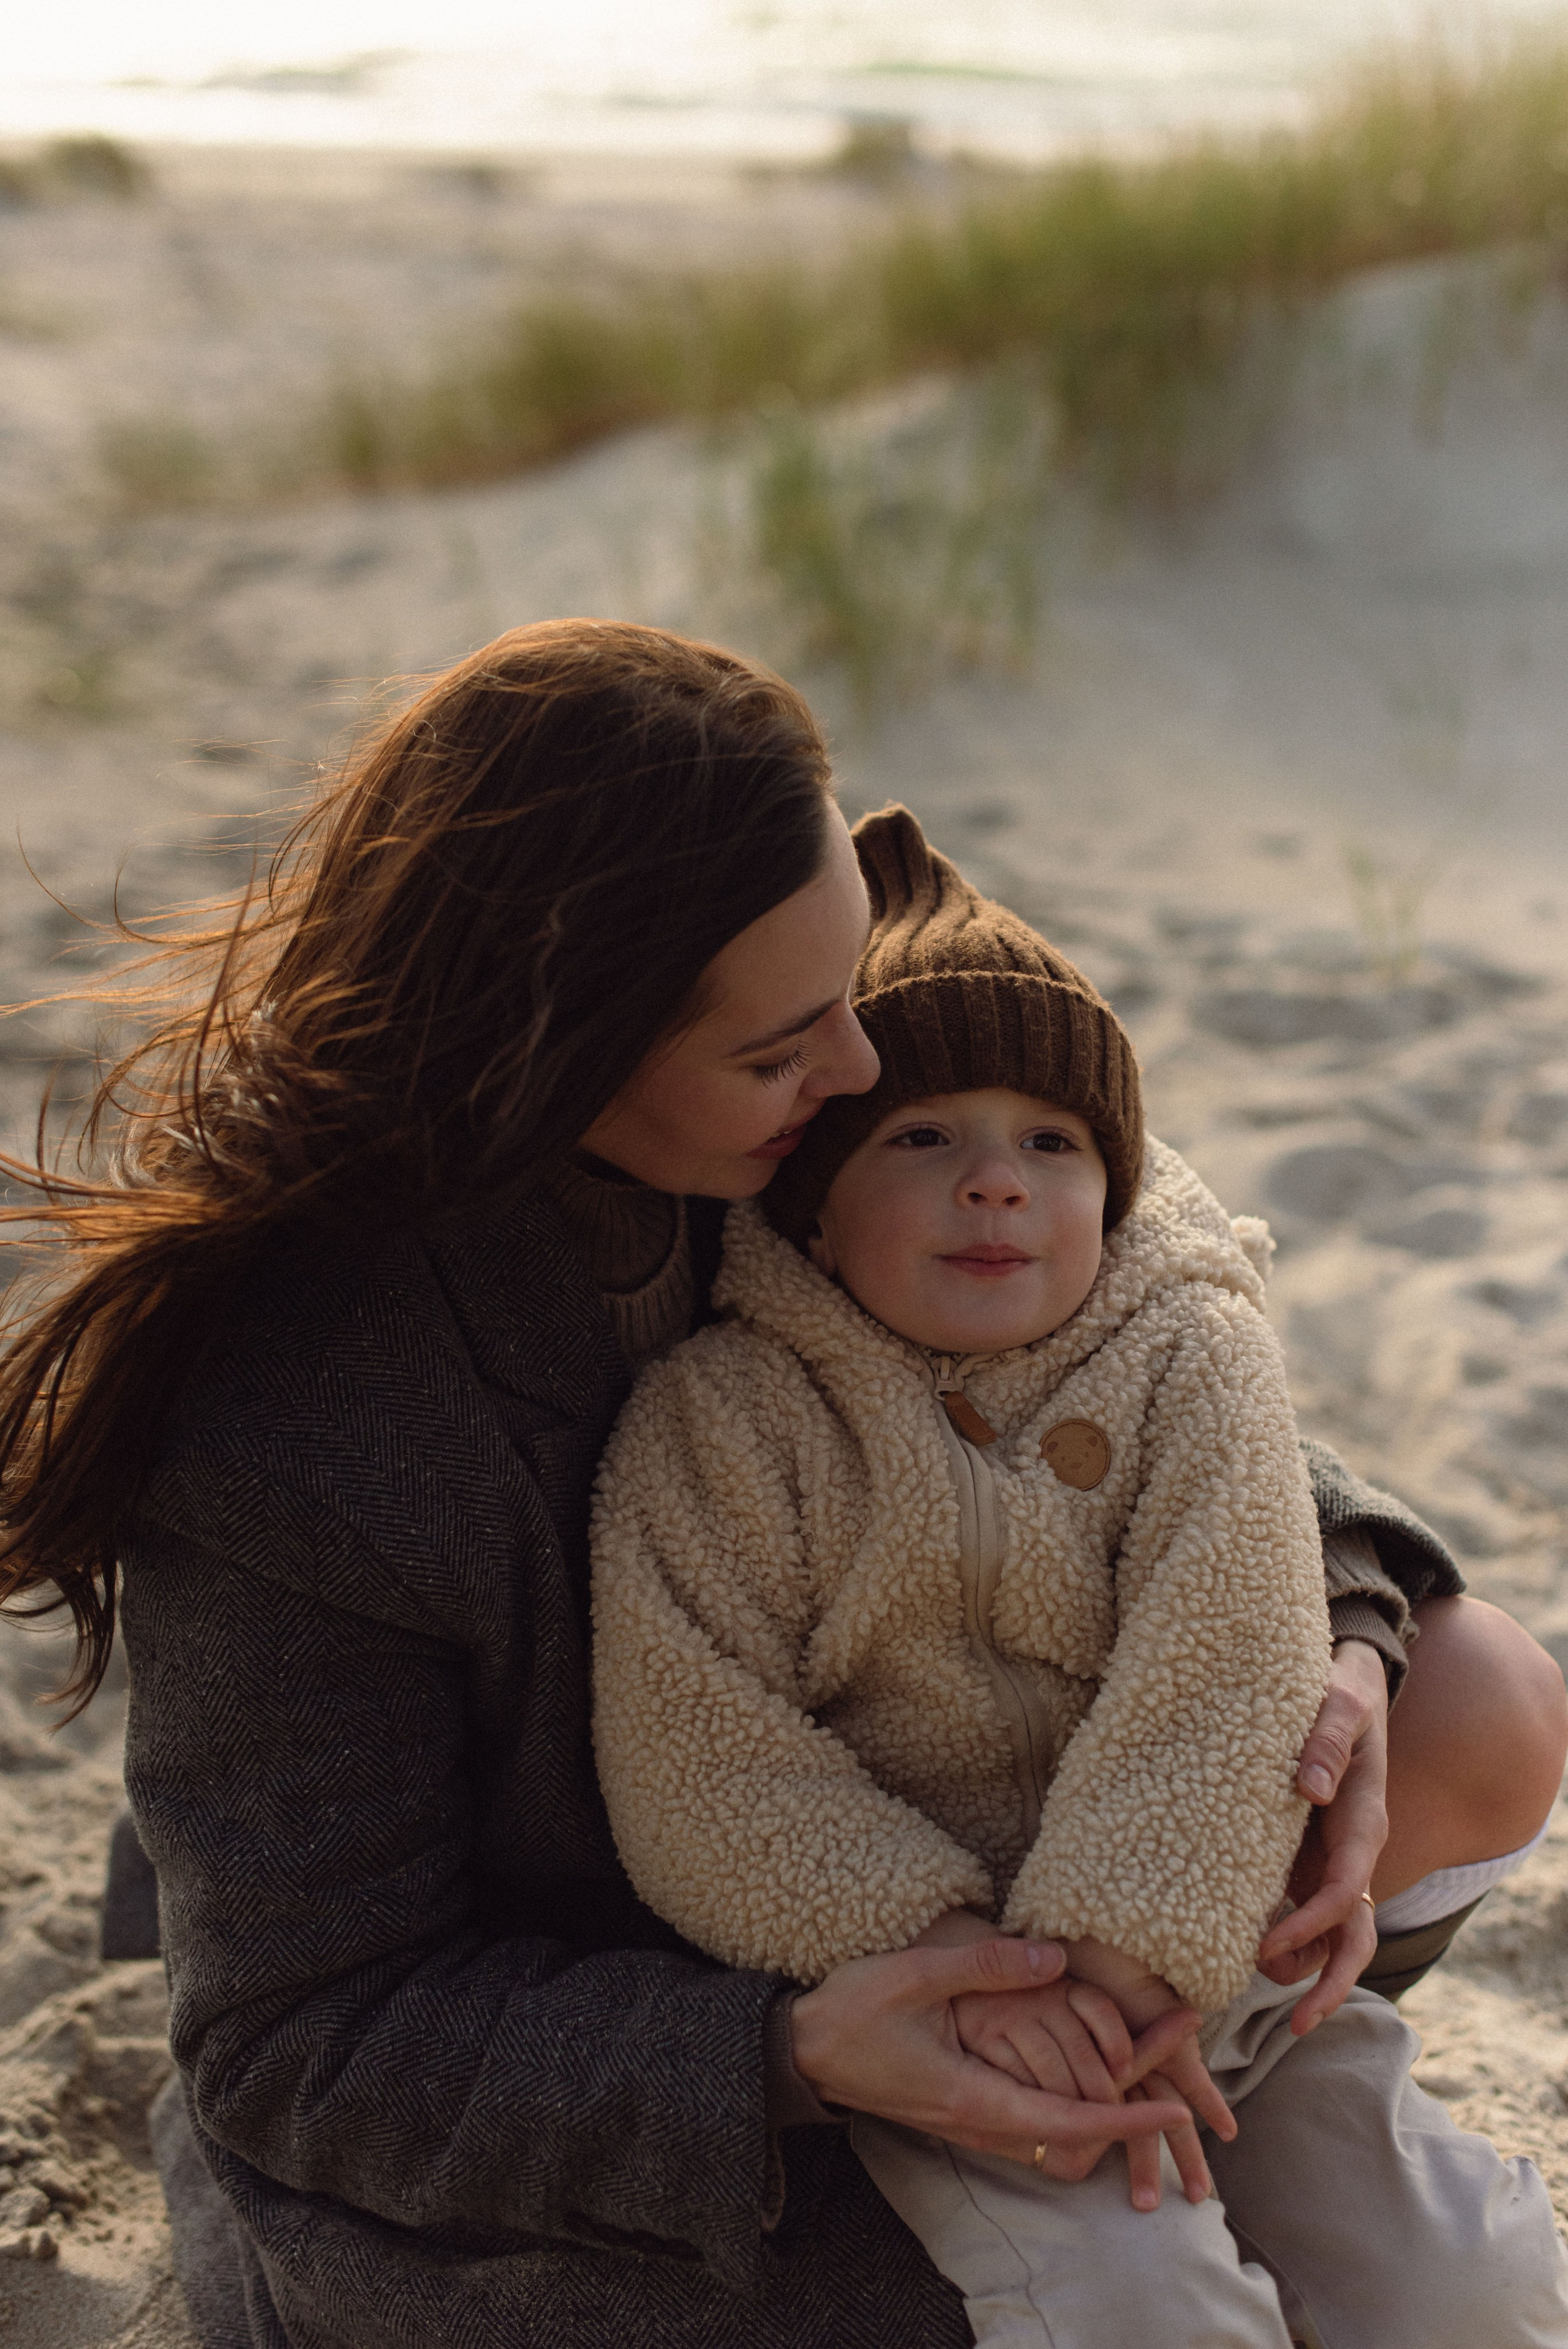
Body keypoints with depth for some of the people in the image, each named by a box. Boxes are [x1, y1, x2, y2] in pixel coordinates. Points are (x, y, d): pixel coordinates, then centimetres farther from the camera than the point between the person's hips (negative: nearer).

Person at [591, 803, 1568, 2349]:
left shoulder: (1195, 1357, -5)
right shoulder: (721, 1423, -11)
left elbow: (1219, 1674, -15)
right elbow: (705, 1763, -15)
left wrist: (1110, 1963, -25)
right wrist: (958, 1966, -23)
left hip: (1199, 1935, 3)